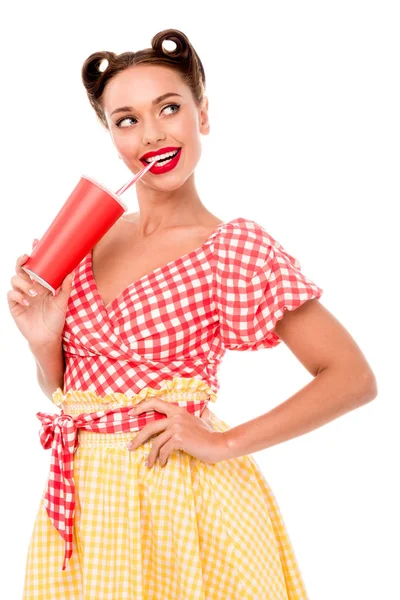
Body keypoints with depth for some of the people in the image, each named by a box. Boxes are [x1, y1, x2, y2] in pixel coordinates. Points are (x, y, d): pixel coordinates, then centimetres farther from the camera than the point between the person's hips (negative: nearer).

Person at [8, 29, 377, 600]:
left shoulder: (235, 247, -12)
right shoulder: (89, 237, 3)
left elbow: (354, 378, -13)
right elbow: (63, 387, 12)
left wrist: (225, 444, -16)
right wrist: (43, 341, -9)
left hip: (182, 504, -4)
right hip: (83, 500, 5)